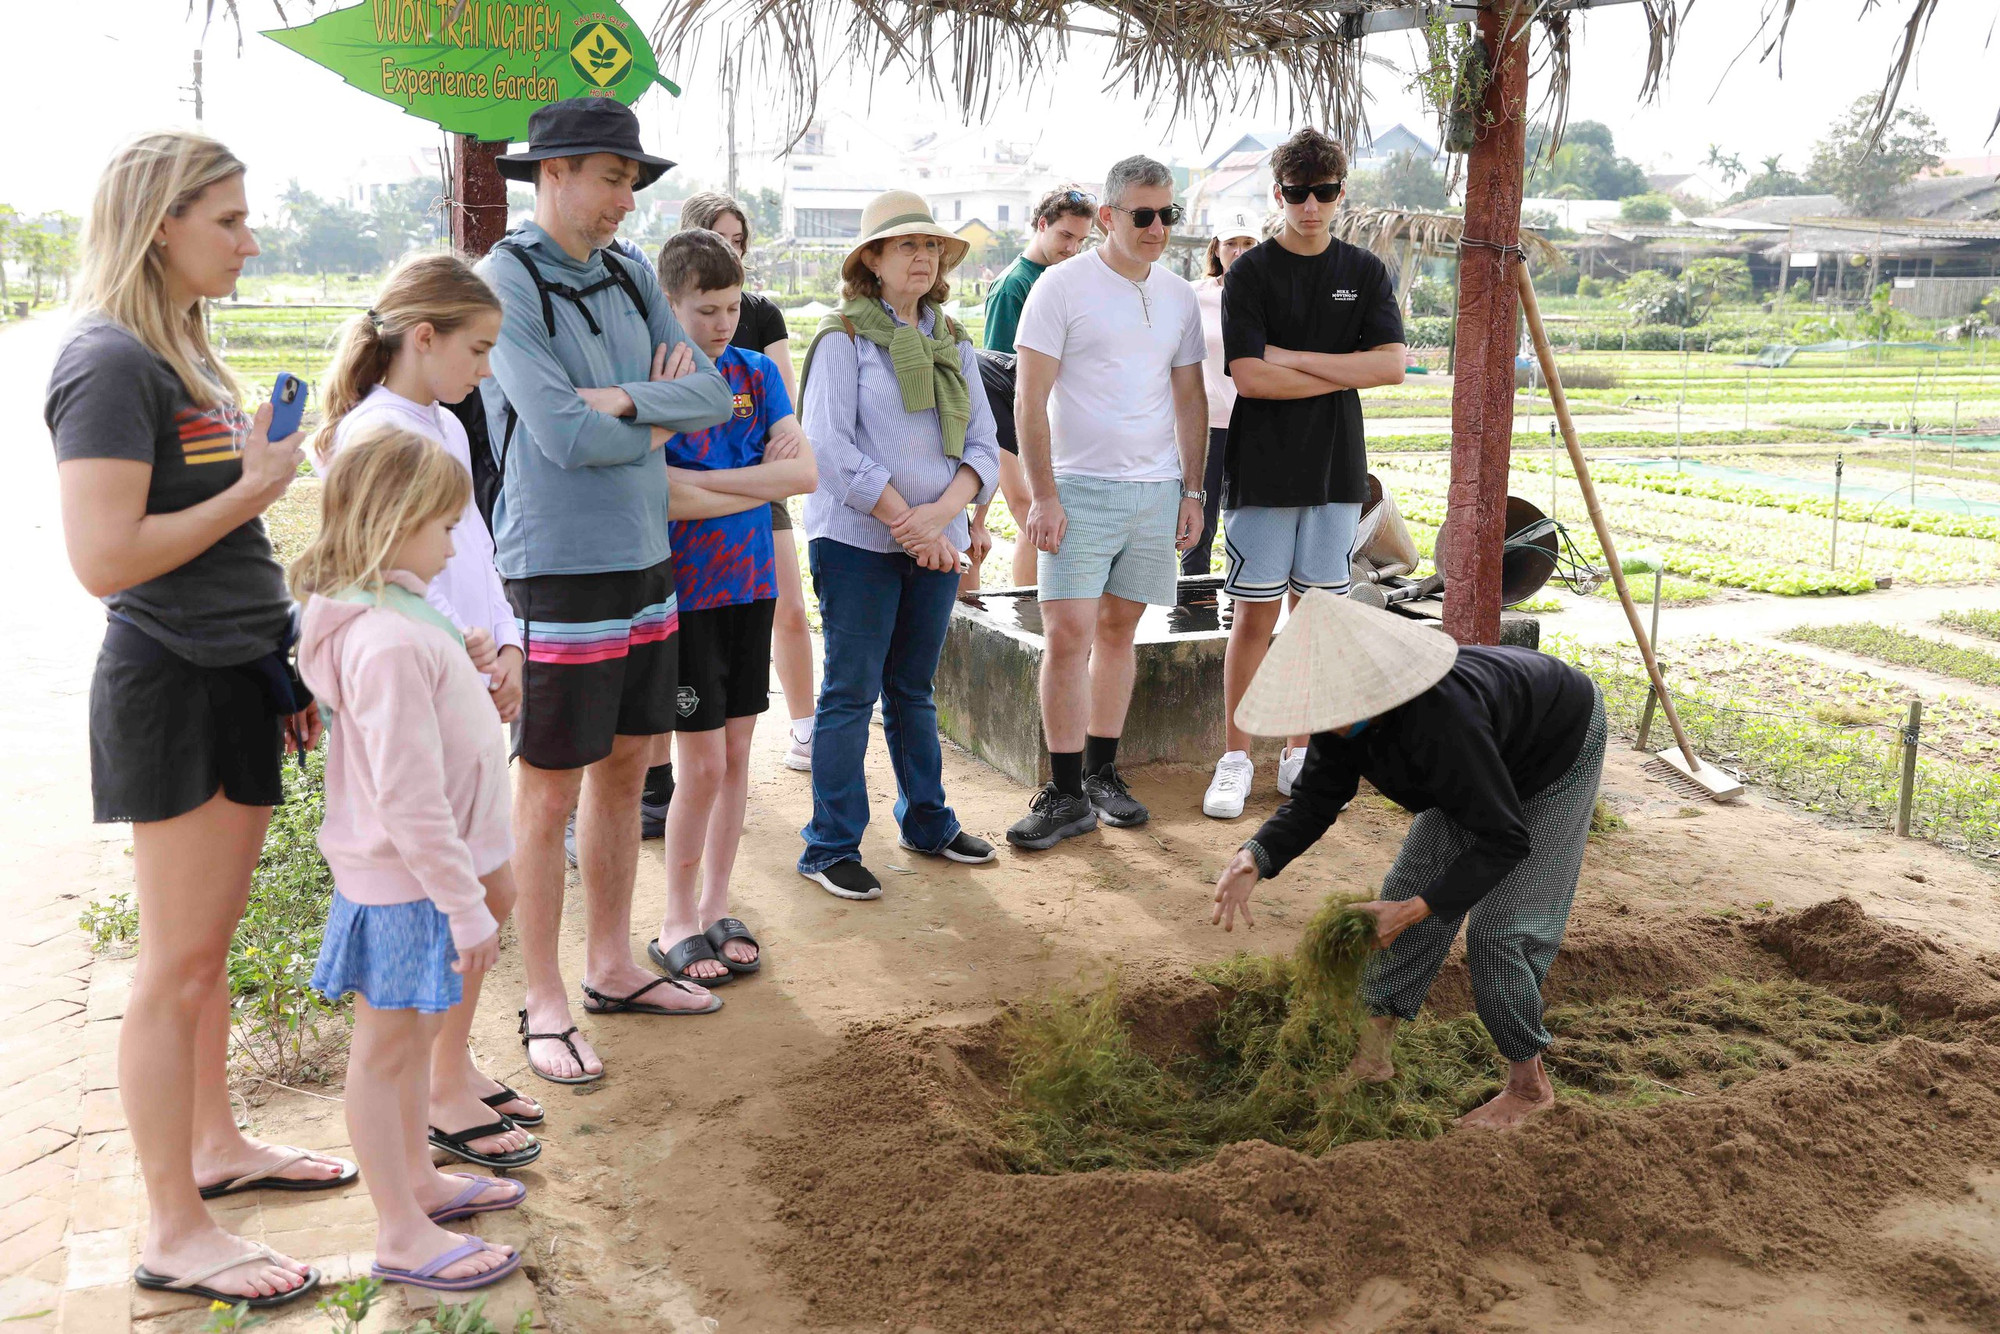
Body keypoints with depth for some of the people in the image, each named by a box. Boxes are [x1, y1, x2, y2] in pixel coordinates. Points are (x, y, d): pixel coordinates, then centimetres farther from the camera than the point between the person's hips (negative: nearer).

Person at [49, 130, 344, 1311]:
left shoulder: (189, 351, 13)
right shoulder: (110, 362, -15)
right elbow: (105, 557, -23)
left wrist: (284, 663, 20)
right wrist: (253, 490, -15)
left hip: (238, 676, 9)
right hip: (172, 686, -9)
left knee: (213, 939, 19)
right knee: (179, 960, -1)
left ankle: (217, 1144, 34)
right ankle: (175, 1233, 11)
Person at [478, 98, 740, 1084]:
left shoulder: (630, 274, 10)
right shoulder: (506, 281, -11)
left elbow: (712, 395, 2)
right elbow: (566, 436, -19)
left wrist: (625, 399, -14)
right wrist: (661, 417, -3)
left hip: (644, 558, 7)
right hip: (560, 567, -7)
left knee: (624, 769, 15)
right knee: (550, 791, 2)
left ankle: (611, 967, 30)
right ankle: (544, 1003, 15)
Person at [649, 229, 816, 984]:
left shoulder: (757, 373, 6)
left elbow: (804, 473, -5)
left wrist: (704, 480, -13)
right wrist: (756, 482, -14)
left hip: (750, 583, 5)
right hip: (685, 589, -5)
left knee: (736, 756, 10)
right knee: (703, 765, -2)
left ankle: (715, 909, 24)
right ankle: (677, 926, 14)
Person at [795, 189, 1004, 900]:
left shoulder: (953, 343, 13)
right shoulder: (844, 337, -3)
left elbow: (983, 445, 7)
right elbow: (830, 447, -13)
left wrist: (942, 511, -12)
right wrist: (906, 523, -16)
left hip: (936, 540, 5)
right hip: (858, 540, -5)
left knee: (914, 690, 16)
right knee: (851, 693, -1)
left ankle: (927, 822, 28)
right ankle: (830, 848, 7)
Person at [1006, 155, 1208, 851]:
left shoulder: (1179, 296, 11)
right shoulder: (1061, 287, -4)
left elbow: (1190, 399, 17)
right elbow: (1030, 401, -7)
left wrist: (1191, 491, 11)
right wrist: (1043, 496, -13)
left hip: (1157, 490, 5)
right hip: (1081, 487, -4)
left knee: (1118, 631, 9)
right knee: (1067, 634, -9)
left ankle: (1101, 773, 20)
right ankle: (1066, 797, -1)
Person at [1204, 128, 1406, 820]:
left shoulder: (1365, 272, 8)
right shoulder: (1250, 273, -2)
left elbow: (1392, 363, -4)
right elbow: (1250, 377, -13)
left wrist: (1295, 357, -10)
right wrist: (1345, 372, -8)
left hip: (1337, 469, 3)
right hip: (1263, 470, -3)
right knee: (1255, 613, -1)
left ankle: (1299, 753, 18)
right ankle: (1235, 758, 9)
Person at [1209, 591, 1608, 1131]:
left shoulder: (1441, 719, -45)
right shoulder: (1349, 708, -22)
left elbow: (1504, 840, -37)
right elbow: (1314, 800, -13)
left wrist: (1415, 909, -42)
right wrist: (1255, 859, -32)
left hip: (1557, 756, -7)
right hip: (1485, 764, 8)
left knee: (1500, 929, -11)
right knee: (1409, 886, 3)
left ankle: (1529, 1086, 8)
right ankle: (1371, 1056, 12)